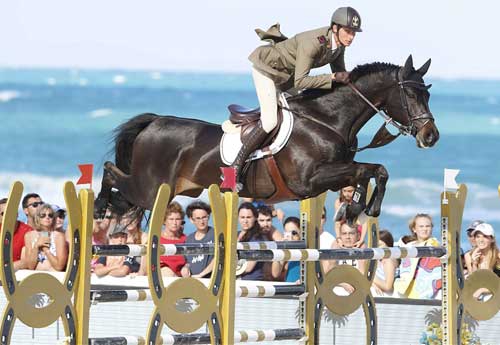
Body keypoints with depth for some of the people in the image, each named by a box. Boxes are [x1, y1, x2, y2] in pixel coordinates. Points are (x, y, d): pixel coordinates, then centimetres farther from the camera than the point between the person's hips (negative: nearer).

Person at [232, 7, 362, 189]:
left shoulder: (338, 43, -11)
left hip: (287, 72, 9)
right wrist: (333, 77, -36)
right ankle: (235, 167, -11)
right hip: (267, 67, -9)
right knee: (270, 121, -18)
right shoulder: (313, 43, -36)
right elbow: (300, 82, -38)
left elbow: (340, 73, 5)